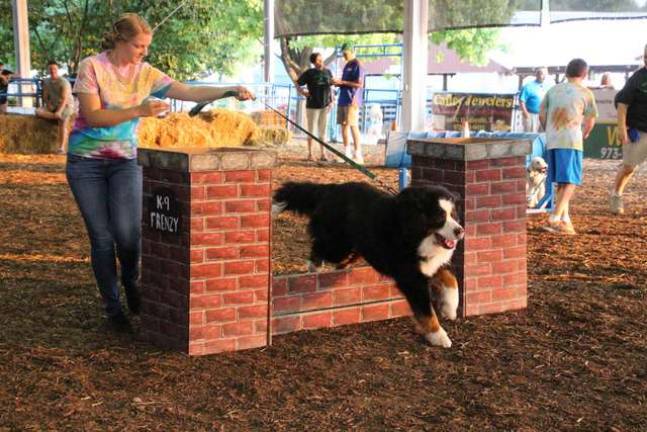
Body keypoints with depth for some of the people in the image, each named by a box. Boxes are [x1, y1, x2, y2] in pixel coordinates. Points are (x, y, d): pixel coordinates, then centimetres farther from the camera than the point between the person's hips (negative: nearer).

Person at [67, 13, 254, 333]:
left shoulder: (147, 74, 0)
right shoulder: (91, 67, -10)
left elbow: (191, 93, -6)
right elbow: (93, 116, -18)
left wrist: (231, 90, -19)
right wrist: (139, 111, -27)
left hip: (125, 161, 2)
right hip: (86, 162, -2)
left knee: (128, 233, -15)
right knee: (101, 237, -1)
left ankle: (131, 283, 16)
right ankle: (113, 308, 13)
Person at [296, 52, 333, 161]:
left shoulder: (328, 72, 6)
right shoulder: (309, 73, -4)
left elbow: (330, 87, 13)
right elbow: (297, 84, 1)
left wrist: (331, 101, 4)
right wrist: (303, 92, -16)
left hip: (325, 105, 3)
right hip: (312, 105, -3)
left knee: (323, 130, 7)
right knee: (312, 130, 2)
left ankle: (323, 154, 11)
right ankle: (310, 154, 10)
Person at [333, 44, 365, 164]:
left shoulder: (357, 65, -7)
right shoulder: (347, 65, 20)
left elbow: (359, 84, -15)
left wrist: (342, 82, -15)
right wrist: (338, 83, 6)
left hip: (352, 100, -9)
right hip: (342, 99, 9)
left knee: (353, 126, -11)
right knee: (344, 125, 8)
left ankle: (358, 155, -11)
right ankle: (347, 153, 13)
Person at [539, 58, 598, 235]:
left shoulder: (553, 90, 13)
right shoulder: (585, 93, 3)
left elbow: (542, 115, 11)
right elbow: (591, 120, 9)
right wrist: (584, 135, 27)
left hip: (552, 141, 5)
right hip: (571, 141, -5)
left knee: (561, 182, 15)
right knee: (570, 182, -4)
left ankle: (565, 219, 18)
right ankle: (554, 219, -16)